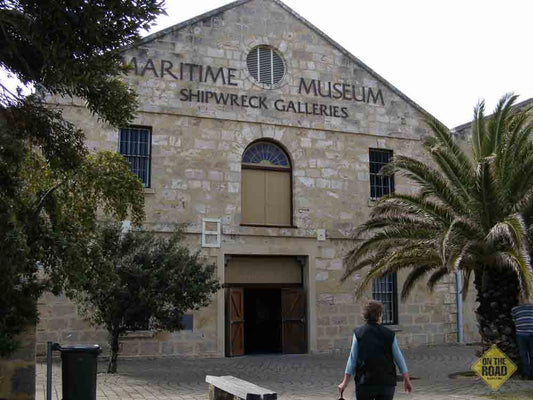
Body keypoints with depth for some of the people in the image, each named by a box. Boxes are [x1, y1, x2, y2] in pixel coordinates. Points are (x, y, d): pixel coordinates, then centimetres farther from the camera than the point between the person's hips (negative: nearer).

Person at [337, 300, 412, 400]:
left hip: (364, 382, 0)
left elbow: (352, 359, -5)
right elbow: (399, 358, 3)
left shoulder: (358, 333, -4)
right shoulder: (389, 334, -1)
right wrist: (407, 380, 12)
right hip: (386, 383, 0)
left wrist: (345, 381, -1)